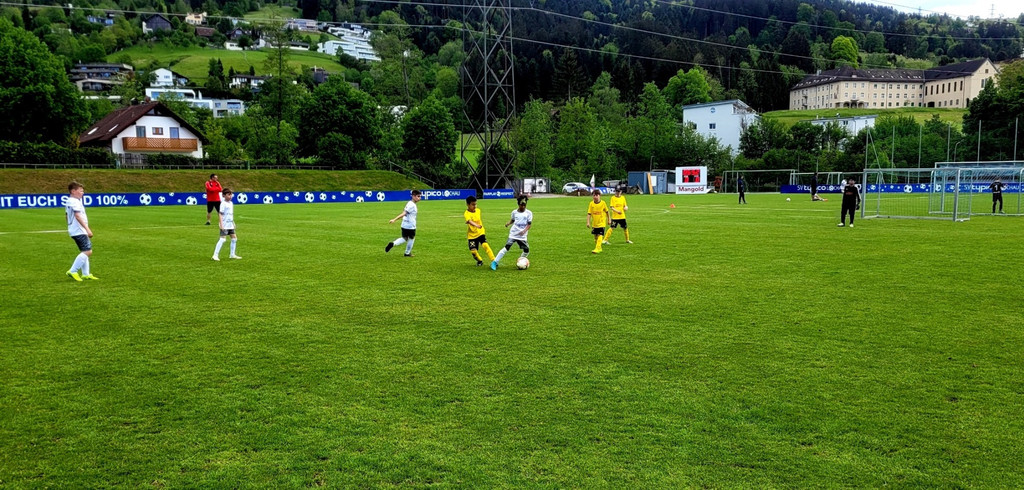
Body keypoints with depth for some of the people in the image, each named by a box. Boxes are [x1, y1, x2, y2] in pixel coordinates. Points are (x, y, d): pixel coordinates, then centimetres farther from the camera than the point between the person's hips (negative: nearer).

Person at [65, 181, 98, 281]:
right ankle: (73, 271, -13)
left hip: (74, 231, 11)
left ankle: (85, 274, 17)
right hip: (79, 231, -11)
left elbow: (66, 215, 25)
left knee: (84, 251, 15)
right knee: (88, 251, -14)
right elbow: (78, 216, -23)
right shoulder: (75, 202, -15)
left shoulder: (68, 202, 17)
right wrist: (87, 228, -24)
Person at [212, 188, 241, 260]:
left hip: (230, 225, 8)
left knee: (234, 238, 9)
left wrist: (233, 223, 21)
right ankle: (215, 255, -10)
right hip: (224, 225, -8)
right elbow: (220, 214, -15)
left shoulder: (231, 203, 12)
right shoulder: (223, 204, -12)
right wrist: (221, 224, -21)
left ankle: (232, 255, 20)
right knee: (223, 239, -13)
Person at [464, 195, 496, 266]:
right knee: (473, 250, -5)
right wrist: (477, 225, -57)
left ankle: (494, 261, -18)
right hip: (471, 235, -2)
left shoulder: (478, 210, -2)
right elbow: (470, 222, -41)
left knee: (485, 245, -19)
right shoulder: (466, 214, -21)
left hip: (480, 232, 2)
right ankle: (480, 261, 25)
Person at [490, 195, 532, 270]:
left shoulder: (528, 213, 0)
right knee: (507, 247, -15)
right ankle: (495, 262, -12)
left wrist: (524, 231, -21)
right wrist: (508, 223, -3)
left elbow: (529, 224, -3)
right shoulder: (514, 212, 5)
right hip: (513, 234, -1)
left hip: (522, 236, 1)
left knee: (526, 251, -3)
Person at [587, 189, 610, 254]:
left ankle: (597, 249, -20)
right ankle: (599, 248, 28)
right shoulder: (591, 204, -4)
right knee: (595, 236, 12)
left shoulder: (603, 203, -7)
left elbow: (607, 212, 6)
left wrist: (608, 220, 12)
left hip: (601, 223, -4)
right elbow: (589, 213, -4)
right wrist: (588, 222, -13)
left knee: (600, 236, -15)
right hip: (594, 223, 4)